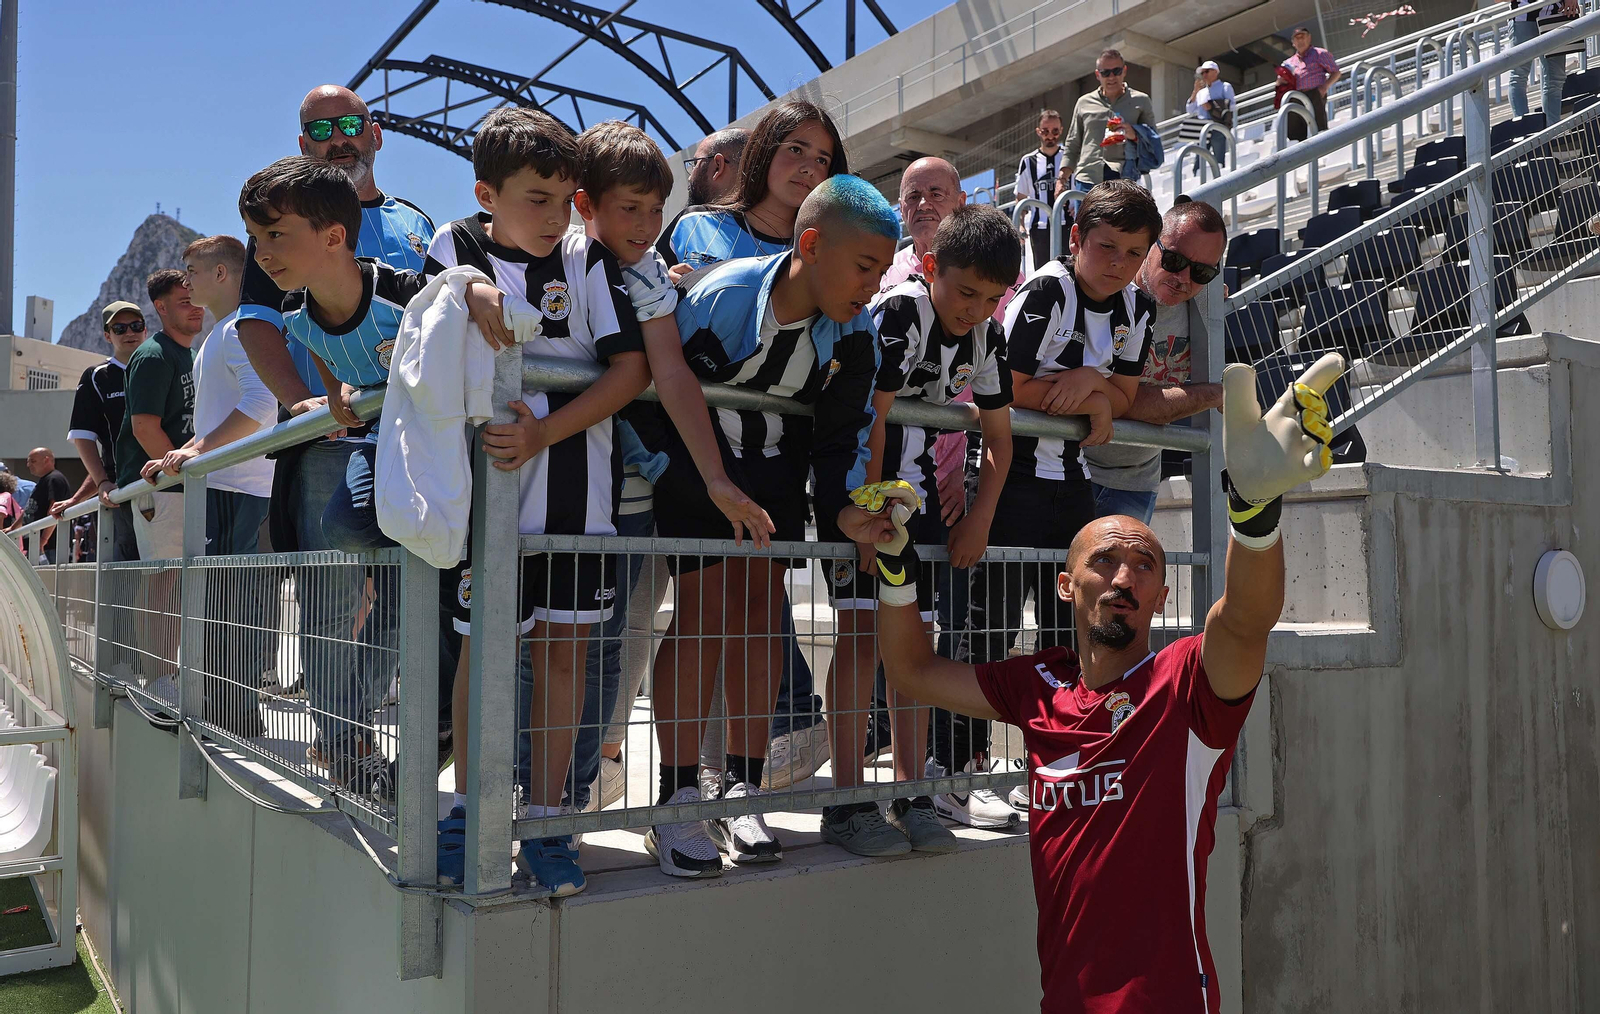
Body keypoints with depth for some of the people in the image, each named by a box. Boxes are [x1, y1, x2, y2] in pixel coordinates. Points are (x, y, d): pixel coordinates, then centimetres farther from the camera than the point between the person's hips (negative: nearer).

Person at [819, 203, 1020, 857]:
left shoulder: (987, 336, 1)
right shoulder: (898, 312, -19)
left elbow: (999, 437, 9)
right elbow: (868, 421, -22)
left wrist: (978, 522, 1)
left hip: (918, 483, 6)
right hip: (857, 477, -6)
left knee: (915, 631, 3)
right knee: (863, 626, -12)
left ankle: (912, 797, 10)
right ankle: (846, 805, -8)